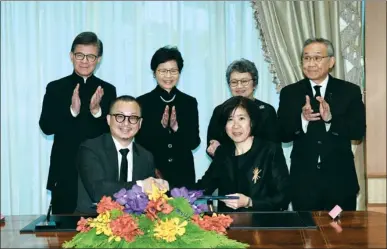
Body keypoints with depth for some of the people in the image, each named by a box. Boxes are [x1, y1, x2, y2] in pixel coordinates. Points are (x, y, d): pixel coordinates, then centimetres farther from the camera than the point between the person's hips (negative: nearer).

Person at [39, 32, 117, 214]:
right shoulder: (55, 88, 4)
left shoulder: (107, 90, 6)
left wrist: (97, 111, -17)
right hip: (65, 173, -1)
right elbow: (46, 127, -5)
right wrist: (72, 111, -21)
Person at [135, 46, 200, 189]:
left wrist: (176, 128, -15)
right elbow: (140, 142, -4)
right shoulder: (142, 102, -1)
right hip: (152, 175, -2)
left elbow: (194, 142, 2)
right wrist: (161, 126, -19)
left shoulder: (189, 102, 6)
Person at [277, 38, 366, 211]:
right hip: (303, 180, 0)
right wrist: (302, 119, -23)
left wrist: (330, 118, -24)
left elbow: (359, 131, -8)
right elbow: (282, 134, -4)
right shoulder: (289, 93, 3)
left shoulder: (350, 91, 1)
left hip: (340, 179, 0)